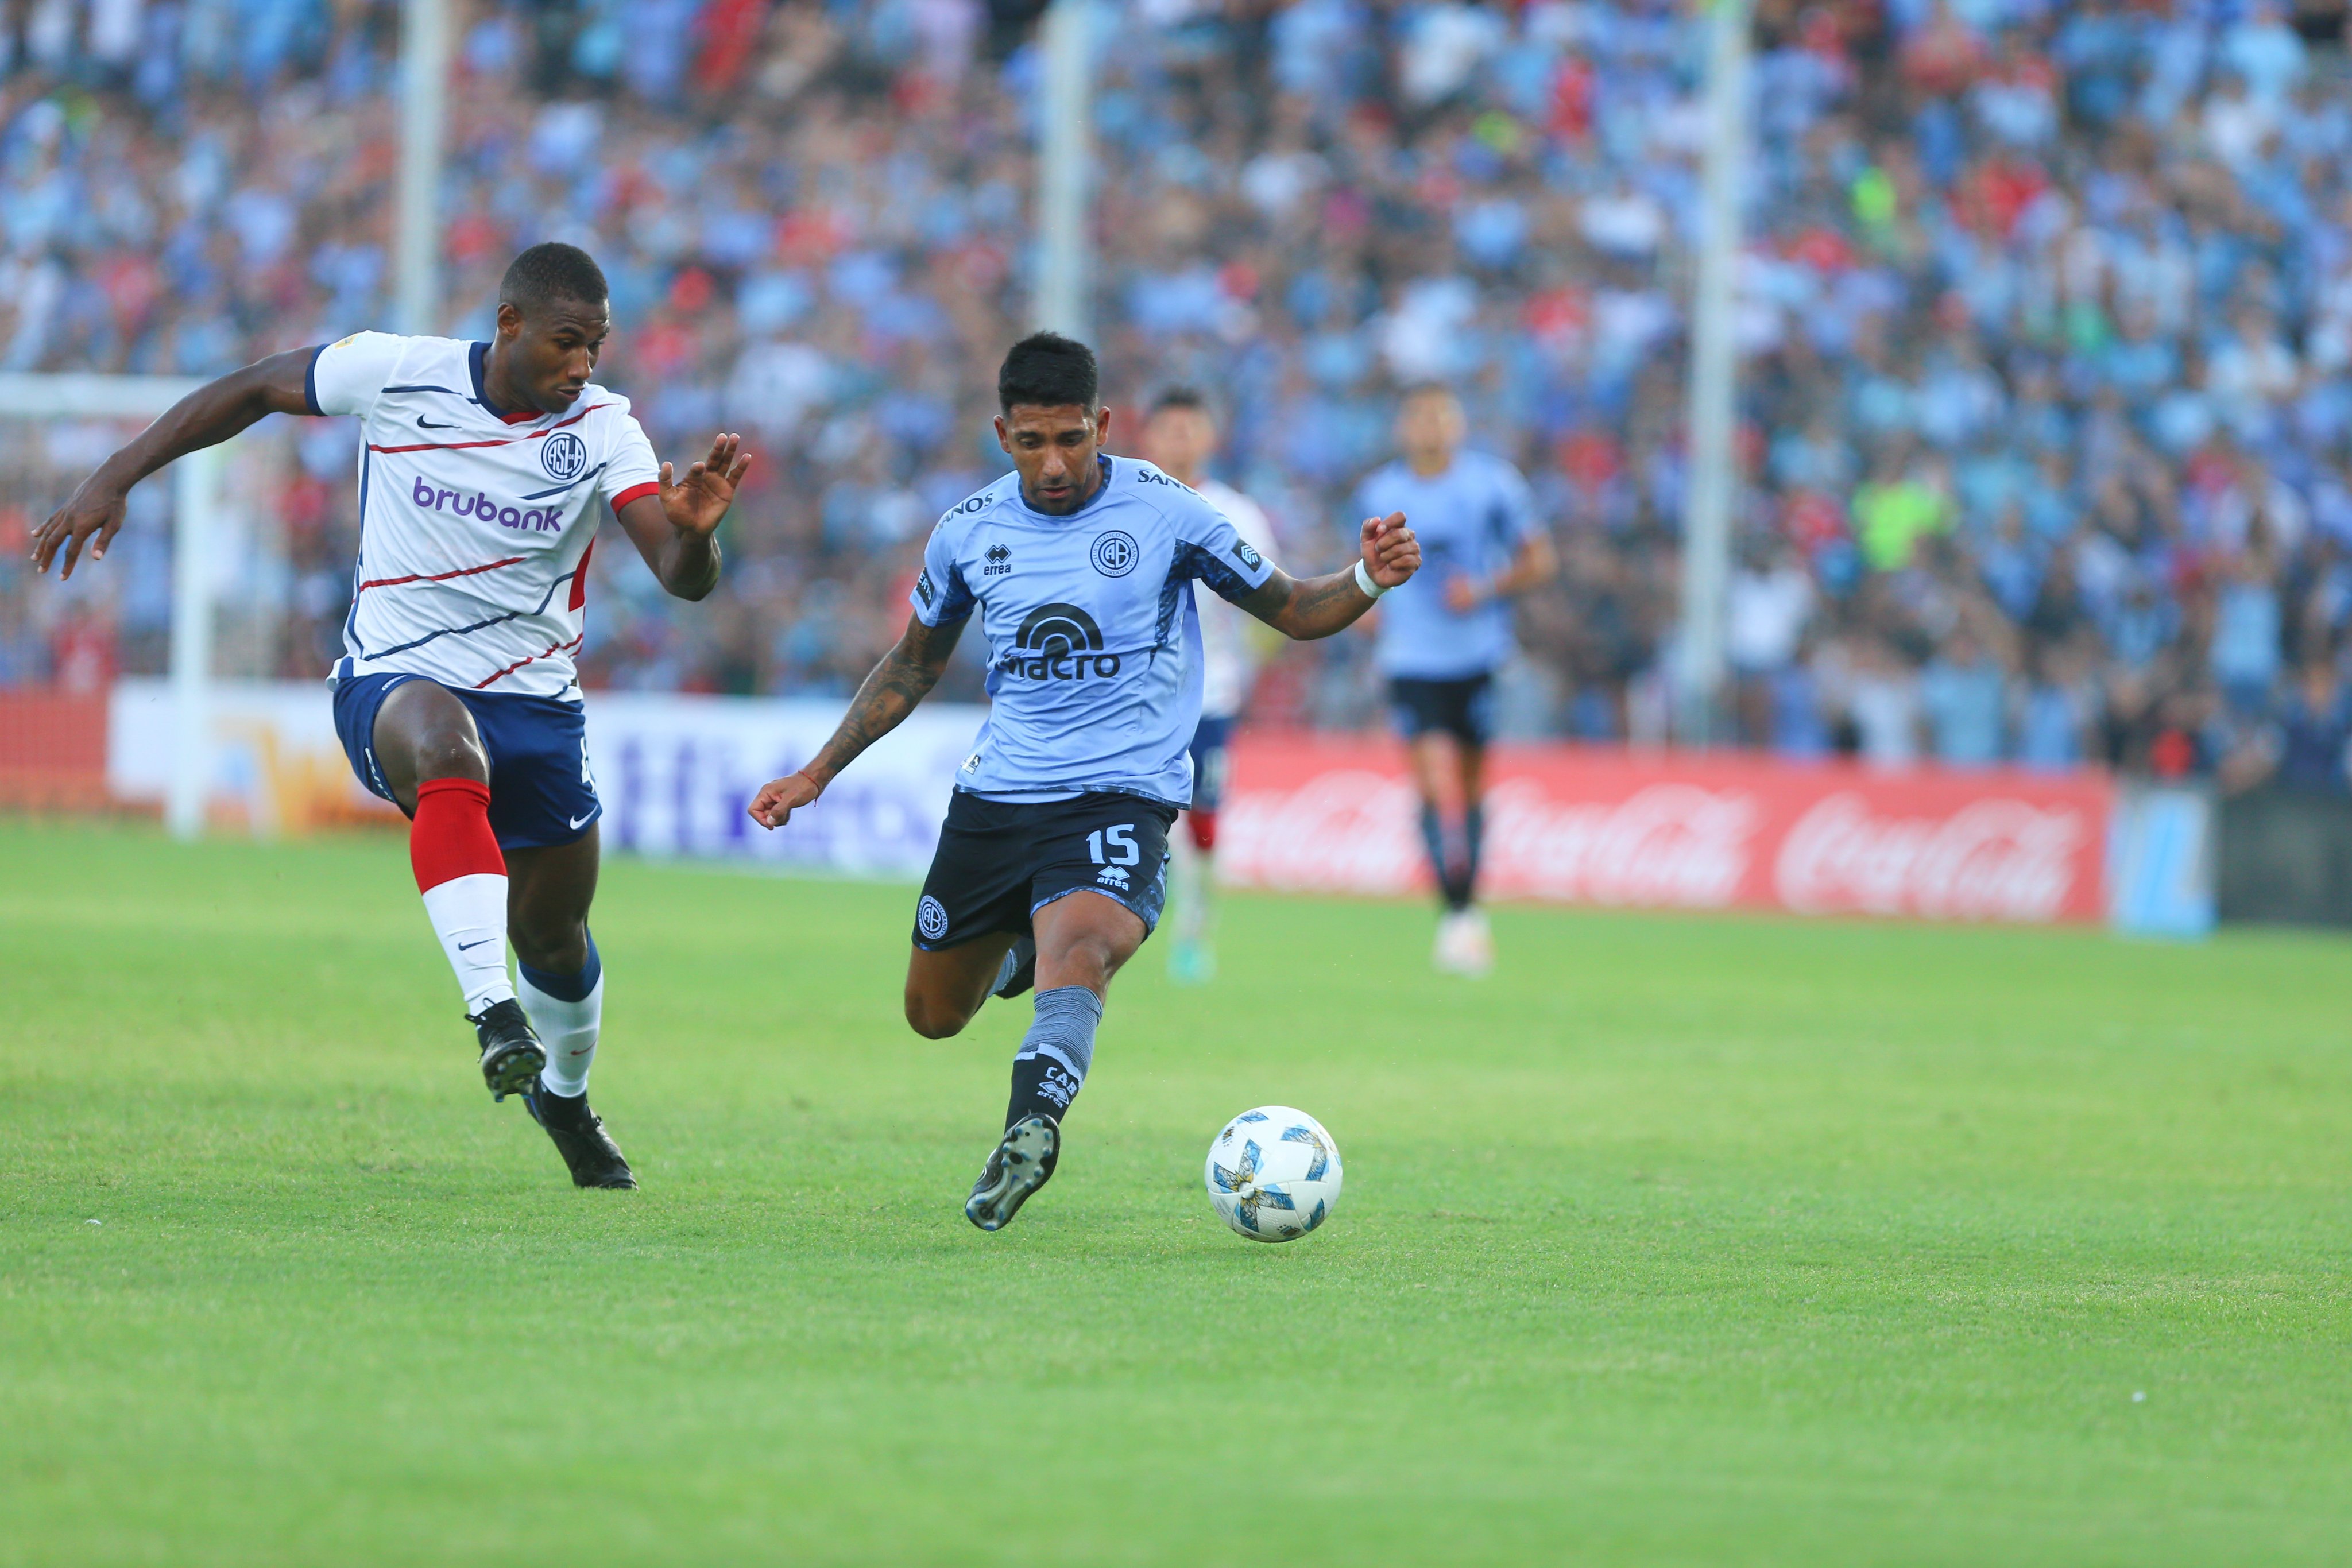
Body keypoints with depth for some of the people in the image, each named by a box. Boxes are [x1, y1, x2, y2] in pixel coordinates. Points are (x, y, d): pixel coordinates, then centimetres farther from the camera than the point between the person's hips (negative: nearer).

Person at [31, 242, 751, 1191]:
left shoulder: (602, 429, -10)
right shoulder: (395, 375, -11)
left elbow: (684, 579, -21)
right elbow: (254, 390, 4)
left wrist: (696, 531, -45)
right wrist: (114, 479, 1)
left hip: (534, 702, 3)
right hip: (395, 683, -3)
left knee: (554, 938, 13)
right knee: (451, 755, -39)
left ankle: (563, 1095, 46)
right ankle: (493, 1013, -46)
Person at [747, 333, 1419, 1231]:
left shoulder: (1163, 512, -6)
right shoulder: (969, 532, 4)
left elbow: (1291, 612, 4)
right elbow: (913, 666, 20)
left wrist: (1368, 582, -17)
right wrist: (816, 775, 17)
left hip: (1120, 795, -5)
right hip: (995, 793, 5)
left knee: (1075, 954, -34)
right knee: (934, 1016, 14)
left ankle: (1033, 1121, -53)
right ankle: (1023, 942, 46)